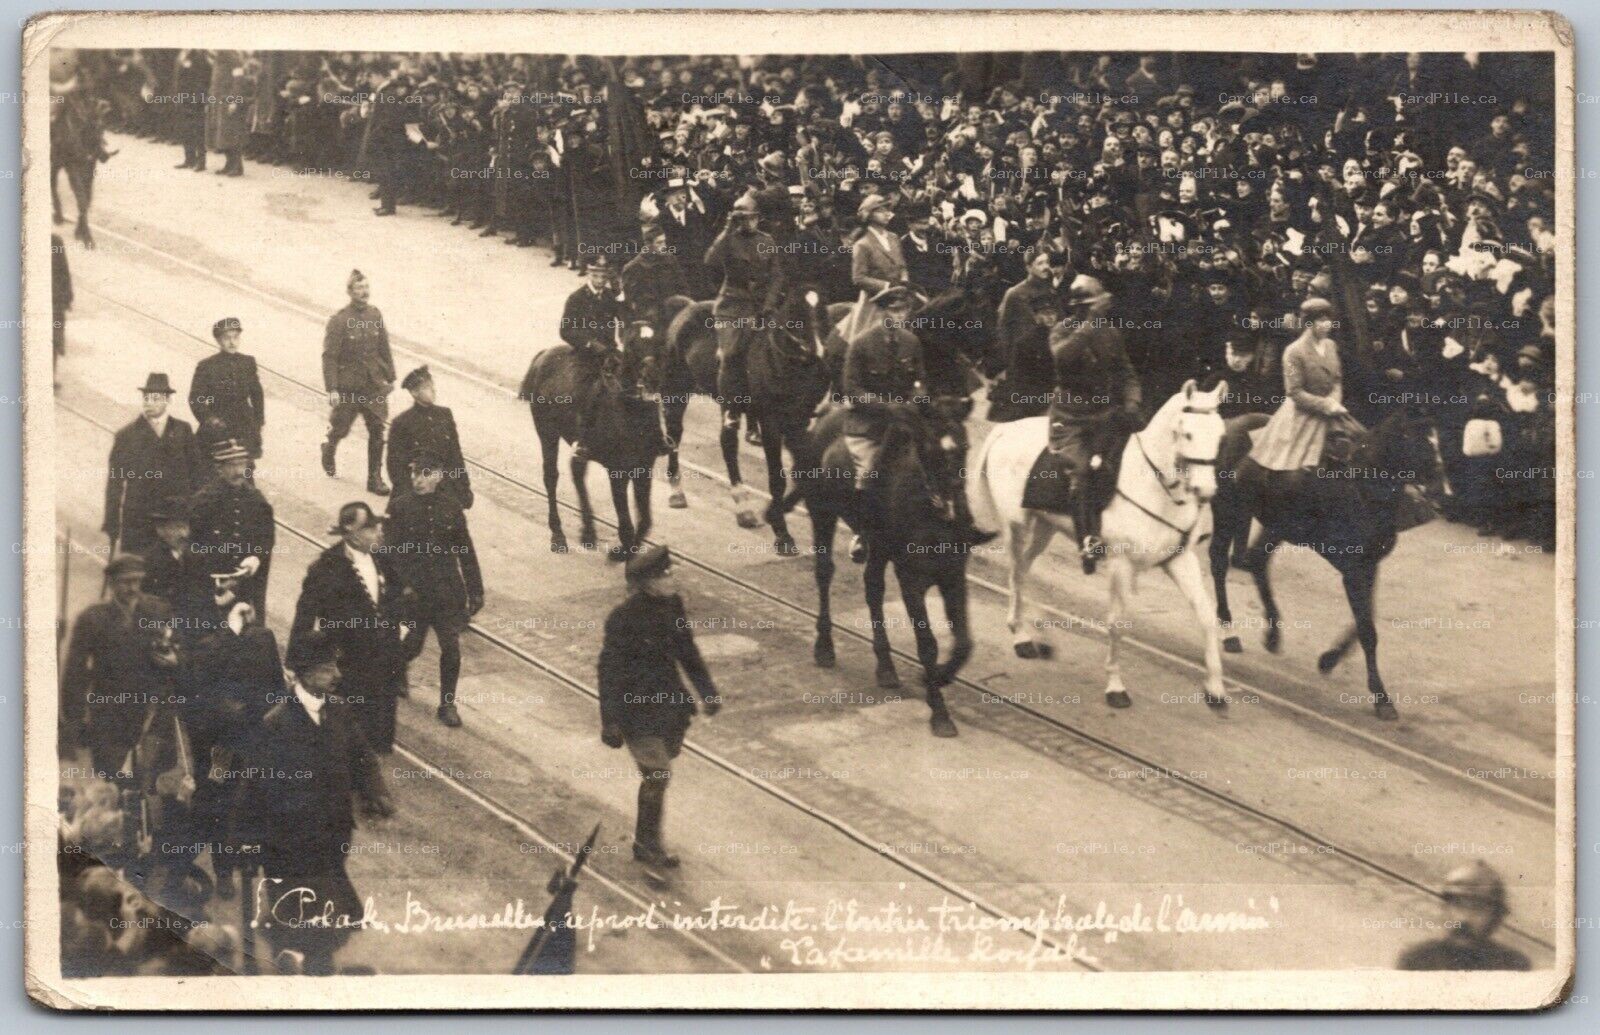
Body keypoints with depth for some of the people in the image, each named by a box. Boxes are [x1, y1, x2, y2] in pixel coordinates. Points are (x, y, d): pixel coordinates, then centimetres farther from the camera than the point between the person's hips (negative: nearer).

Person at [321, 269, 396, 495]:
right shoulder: (339, 321, -14)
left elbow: (384, 348, 11)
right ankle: (329, 450, 45)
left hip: (374, 385, 4)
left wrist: (390, 377, 13)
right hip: (347, 387, -4)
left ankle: (375, 479, 10)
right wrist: (332, 389, -17)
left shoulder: (375, 315, 1)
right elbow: (329, 356, -13)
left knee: (377, 431, 2)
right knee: (340, 428, 11)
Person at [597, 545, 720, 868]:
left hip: (669, 705, 7)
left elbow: (687, 651, 15)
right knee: (657, 776, -6)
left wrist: (708, 692, 15)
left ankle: (647, 842, 29)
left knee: (657, 775, 15)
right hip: (638, 713, -7)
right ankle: (649, 844, 12)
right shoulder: (624, 619, -21)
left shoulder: (671, 605, 1)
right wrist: (610, 722, -18)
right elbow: (609, 671, -17)